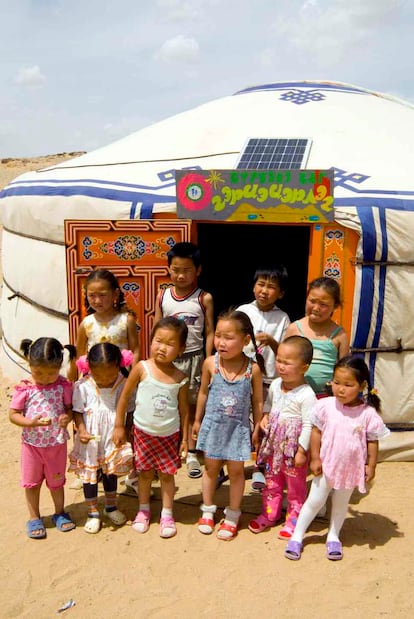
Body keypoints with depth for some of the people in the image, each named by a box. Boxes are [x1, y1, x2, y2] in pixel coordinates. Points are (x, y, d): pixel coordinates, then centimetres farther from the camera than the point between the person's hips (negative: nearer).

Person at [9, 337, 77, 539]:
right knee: (32, 482, 15)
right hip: (32, 443, 0)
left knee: (56, 481, 18)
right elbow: (13, 414, -11)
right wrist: (31, 422, -28)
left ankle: (60, 513, 39)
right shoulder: (24, 389, -14)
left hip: (57, 443, 0)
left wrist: (67, 417, -26)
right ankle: (34, 518, 35)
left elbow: (70, 407, -3)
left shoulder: (63, 386, -12)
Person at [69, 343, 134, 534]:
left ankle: (111, 507, 41)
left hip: (113, 440, 2)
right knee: (89, 475, 11)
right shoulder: (82, 387, -17)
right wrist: (82, 431, -22)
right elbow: (77, 412, -9)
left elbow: (129, 411, -3)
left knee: (111, 472, 19)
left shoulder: (124, 385, -13)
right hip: (89, 441, -1)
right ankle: (93, 513, 29)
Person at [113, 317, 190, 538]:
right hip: (143, 432, 0)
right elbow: (125, 396, -6)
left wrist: (185, 438, 1)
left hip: (170, 435, 0)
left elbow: (184, 410, -1)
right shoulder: (142, 368, -15)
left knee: (167, 474, 11)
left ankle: (167, 514, 29)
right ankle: (143, 511, 36)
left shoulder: (180, 378, -11)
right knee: (145, 472, 15)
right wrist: (119, 426, -2)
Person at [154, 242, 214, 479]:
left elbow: (209, 332, -3)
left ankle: (192, 454, 22)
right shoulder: (163, 296, 1)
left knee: (192, 406, 9)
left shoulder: (204, 298, -6)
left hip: (193, 357, -2)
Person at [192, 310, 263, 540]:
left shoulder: (253, 369, -17)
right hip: (213, 425, 1)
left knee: (236, 471, 11)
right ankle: (208, 510, 38)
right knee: (211, 468, 17)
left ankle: (233, 515, 32)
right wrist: (197, 421, 9)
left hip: (238, 427, -1)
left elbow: (257, 401, -4)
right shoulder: (210, 363, -14)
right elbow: (203, 393, 1)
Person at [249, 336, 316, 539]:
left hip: (293, 447, -6)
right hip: (274, 444, 6)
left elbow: (308, 425, -19)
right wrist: (265, 417, -3)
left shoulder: (306, 395, -23)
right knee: (271, 482, 21)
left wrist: (302, 450, -17)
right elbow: (268, 403, 16)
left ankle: (293, 520, 31)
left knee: (295, 486, 13)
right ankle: (269, 514, 39)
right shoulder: (275, 385, -2)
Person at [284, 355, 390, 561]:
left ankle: (333, 536, 42)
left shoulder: (368, 413, -16)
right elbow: (316, 432, -7)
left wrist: (371, 466, -4)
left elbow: (372, 441, -6)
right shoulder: (326, 406, -16)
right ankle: (297, 536, 26)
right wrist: (315, 458, -7)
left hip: (351, 468, 1)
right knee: (314, 501, 11)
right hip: (327, 465, 0)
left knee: (341, 503, 21)